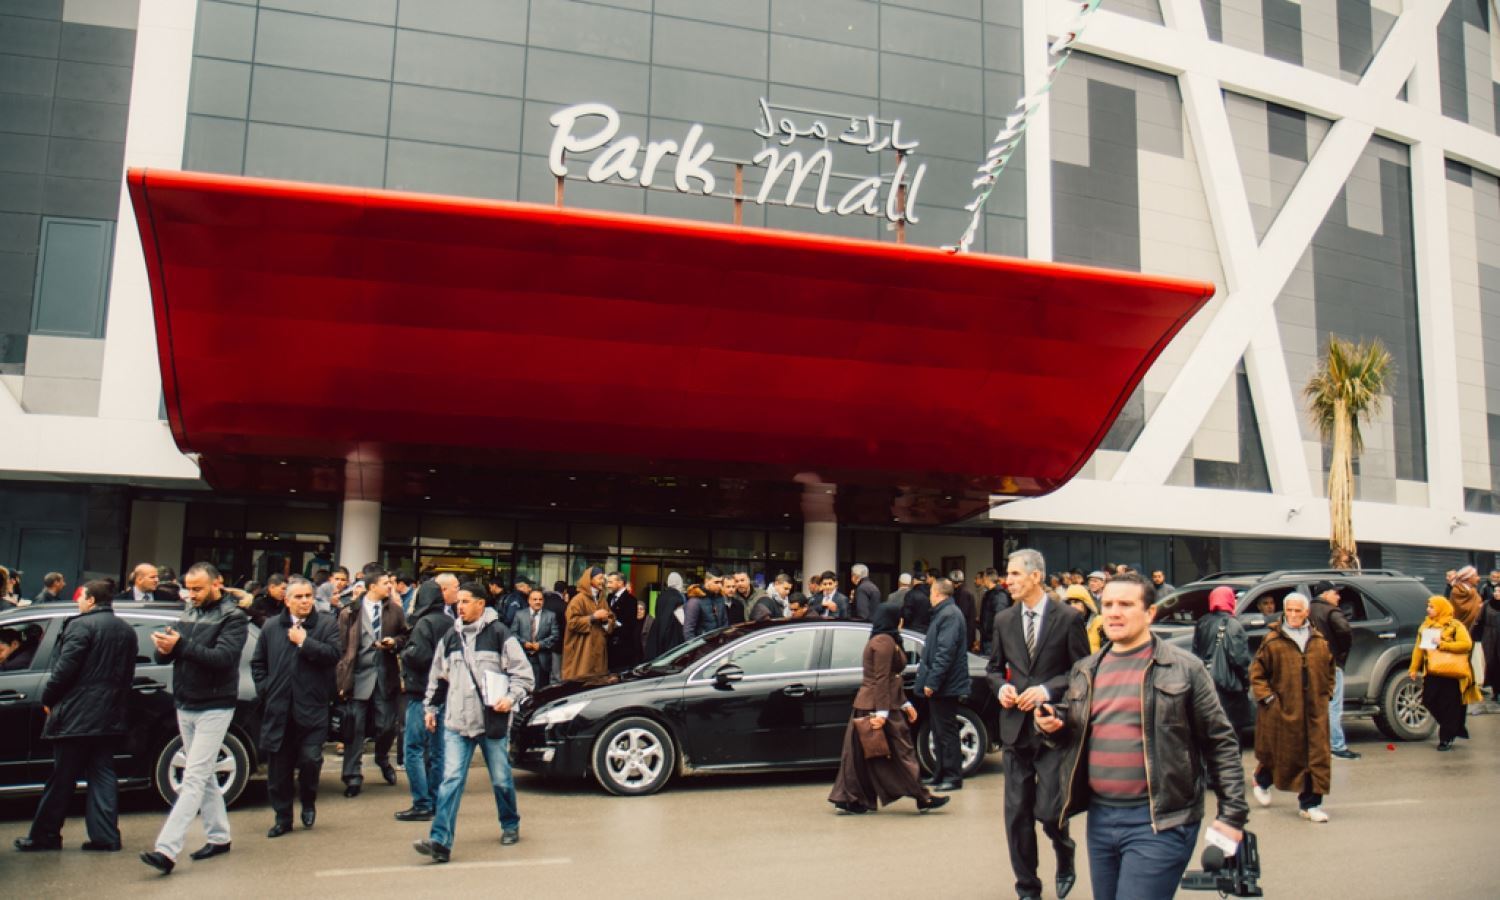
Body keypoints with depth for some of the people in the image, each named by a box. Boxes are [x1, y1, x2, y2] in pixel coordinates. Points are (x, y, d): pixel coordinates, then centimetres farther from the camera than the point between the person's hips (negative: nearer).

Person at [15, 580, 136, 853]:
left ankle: (44, 835, 14)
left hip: (76, 716, -7)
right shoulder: (127, 631, 14)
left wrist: (48, 698, -4)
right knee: (102, 775, 9)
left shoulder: (81, 625, -11)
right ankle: (106, 836, 6)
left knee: (61, 779, 4)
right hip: (110, 717, 7)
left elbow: (65, 667, -16)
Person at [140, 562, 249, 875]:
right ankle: (219, 837, 24)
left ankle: (166, 850, -14)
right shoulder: (189, 613, 10)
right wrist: (164, 648, -16)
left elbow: (223, 657, -23)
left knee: (193, 778, -10)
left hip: (214, 708, -7)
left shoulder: (233, 617, -10)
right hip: (185, 706, 7)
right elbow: (163, 657, 8)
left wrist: (181, 645, -31)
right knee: (203, 776, 13)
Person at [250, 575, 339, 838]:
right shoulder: (271, 626, 10)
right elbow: (257, 662, 16)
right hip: (278, 709, 3)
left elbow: (335, 654, -12)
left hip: (312, 708, -3)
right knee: (277, 767, 7)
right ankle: (282, 818, 20)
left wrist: (304, 641, -11)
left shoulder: (328, 624, 2)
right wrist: (264, 689, 6)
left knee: (310, 758, -8)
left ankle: (308, 803, 20)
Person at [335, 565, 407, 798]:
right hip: (358, 674, -2)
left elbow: (404, 635, 15)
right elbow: (341, 644, -3)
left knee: (386, 725, 7)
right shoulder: (350, 611, -3)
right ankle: (353, 776, 11)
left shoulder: (394, 609, 5)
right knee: (355, 727, 0)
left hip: (386, 675, 2)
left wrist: (394, 642, -8)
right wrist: (343, 678, -6)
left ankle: (382, 759, 36)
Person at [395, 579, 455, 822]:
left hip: (422, 693, -8)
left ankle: (422, 805, -5)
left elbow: (419, 655, -23)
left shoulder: (426, 622, -13)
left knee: (414, 748, -3)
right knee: (437, 749, 13)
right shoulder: (451, 622, 10)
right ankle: (435, 801, 18)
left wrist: (403, 652, -2)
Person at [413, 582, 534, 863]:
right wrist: (430, 708, 15)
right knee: (451, 780, -7)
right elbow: (438, 677, 21)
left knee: (501, 779, 10)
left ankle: (511, 826, 32)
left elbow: (523, 672, -3)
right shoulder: (450, 638, 10)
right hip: (457, 722, 3)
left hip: (493, 721, -3)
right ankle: (440, 842, -10)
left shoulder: (499, 633, -5)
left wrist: (511, 697, -15)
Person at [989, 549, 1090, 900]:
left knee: (1048, 810, -7)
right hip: (1015, 726, 4)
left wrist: (1047, 690, -16)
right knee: (1017, 814, 7)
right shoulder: (1004, 621, 8)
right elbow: (994, 667, 18)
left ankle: (1065, 857, 27)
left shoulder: (1068, 618, -5)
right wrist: (1001, 687, -3)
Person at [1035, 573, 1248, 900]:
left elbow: (1220, 742, -3)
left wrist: (1232, 814, -6)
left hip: (1160, 822, -6)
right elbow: (1069, 732, 20)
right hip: (1099, 817, 6)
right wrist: (1050, 724, -2)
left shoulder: (1183, 668, -5)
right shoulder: (1085, 670, 11)